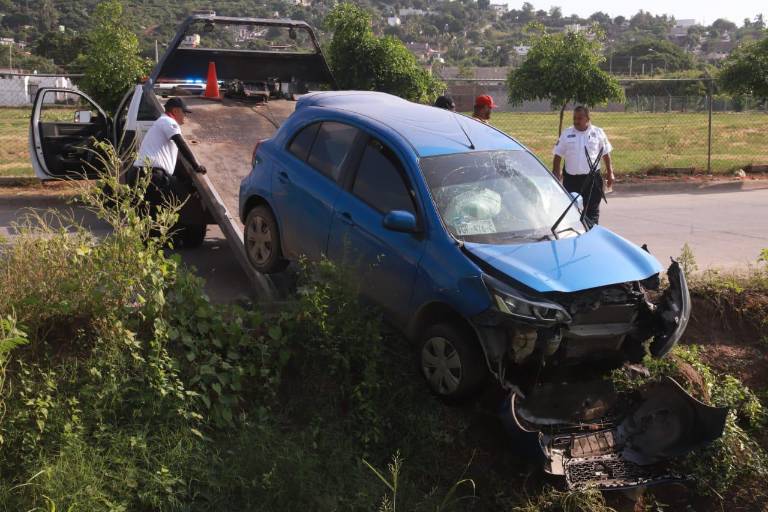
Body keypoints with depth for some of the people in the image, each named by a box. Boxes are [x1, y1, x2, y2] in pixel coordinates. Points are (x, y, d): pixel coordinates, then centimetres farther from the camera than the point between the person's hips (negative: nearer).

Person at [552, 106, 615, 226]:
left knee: (592, 210, 1)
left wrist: (610, 173, 9)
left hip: (592, 178, -1)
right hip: (571, 179, 1)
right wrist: (555, 173, 0)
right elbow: (558, 155, 7)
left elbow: (606, 154, 11)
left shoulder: (598, 133, 4)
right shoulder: (566, 133, 4)